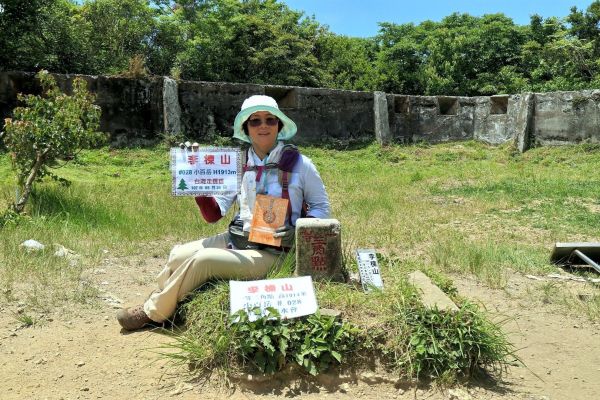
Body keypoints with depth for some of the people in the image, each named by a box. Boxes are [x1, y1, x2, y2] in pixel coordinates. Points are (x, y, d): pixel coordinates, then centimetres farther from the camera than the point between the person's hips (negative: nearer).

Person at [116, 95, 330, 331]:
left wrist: (296, 232, -15)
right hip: (236, 239, 5)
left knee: (202, 259, -23)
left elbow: (321, 207, 3)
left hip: (272, 252, -5)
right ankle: (159, 300, 12)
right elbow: (213, 214, 4)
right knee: (179, 255, -15)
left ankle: (153, 313, 0)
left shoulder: (299, 164, -6)